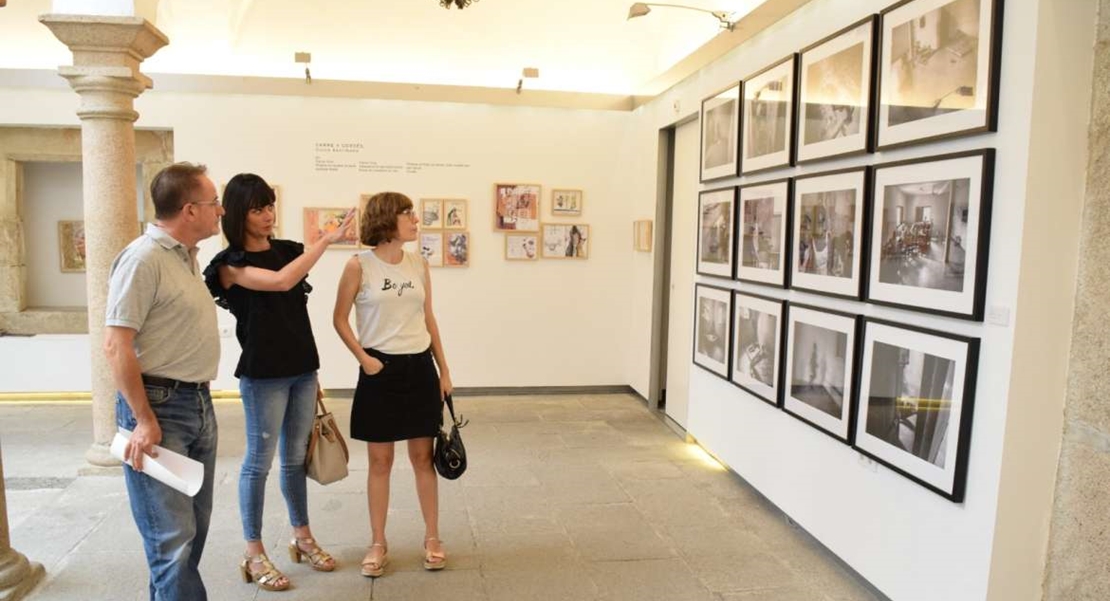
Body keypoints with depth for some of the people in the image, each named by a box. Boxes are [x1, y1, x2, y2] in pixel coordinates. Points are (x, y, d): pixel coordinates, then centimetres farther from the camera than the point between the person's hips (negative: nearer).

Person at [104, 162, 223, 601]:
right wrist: (145, 420, -20)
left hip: (198, 403, 9)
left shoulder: (187, 255, 12)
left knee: (194, 526, 17)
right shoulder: (143, 258, -16)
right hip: (159, 407, -9)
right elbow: (116, 345, -19)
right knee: (172, 538, -5)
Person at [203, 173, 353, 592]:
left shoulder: (289, 250, 8)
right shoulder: (231, 264, -8)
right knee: (259, 461, 4)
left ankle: (302, 537, 30)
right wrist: (326, 240, -23)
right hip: (263, 376, -5)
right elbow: (280, 282, -27)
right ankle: (254, 553, 18)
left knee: (296, 458, 15)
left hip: (302, 371, 6)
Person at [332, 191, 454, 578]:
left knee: (423, 456, 10)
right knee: (380, 461, 7)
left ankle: (432, 538, 22)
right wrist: (362, 357, -12)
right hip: (381, 369, -3)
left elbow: (429, 319, 10)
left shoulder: (419, 265, 5)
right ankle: (378, 543, 21)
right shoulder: (359, 265, -7)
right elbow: (340, 318, -1)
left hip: (420, 367, 3)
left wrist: (443, 369, 9)